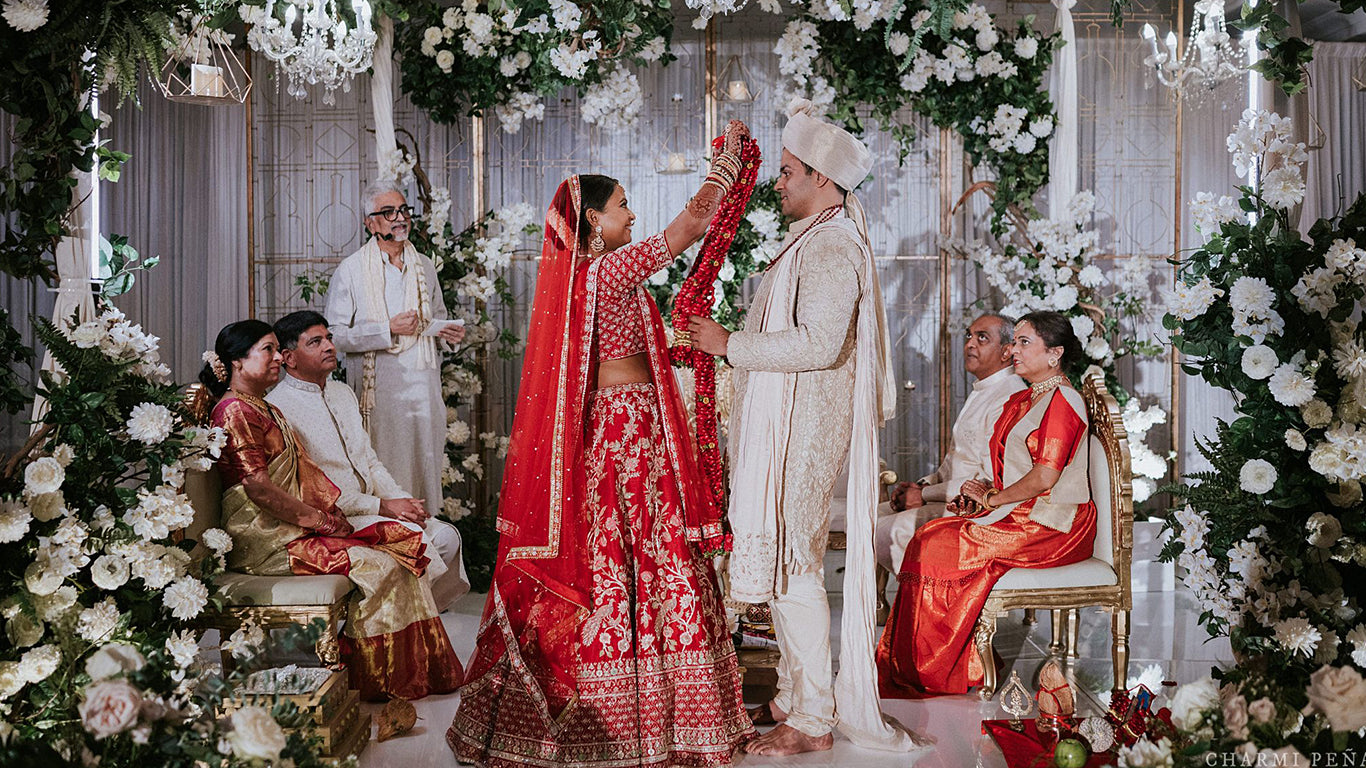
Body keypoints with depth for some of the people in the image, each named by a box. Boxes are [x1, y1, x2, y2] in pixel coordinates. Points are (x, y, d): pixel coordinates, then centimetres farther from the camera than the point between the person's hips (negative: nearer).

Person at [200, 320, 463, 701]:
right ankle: (377, 681, -7)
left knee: (399, 545, -3)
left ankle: (418, 669, -5)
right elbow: (258, 487, -19)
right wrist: (320, 520, -14)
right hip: (268, 540, -10)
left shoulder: (268, 411, 21)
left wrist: (331, 516, 3)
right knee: (377, 565, -19)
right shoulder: (234, 411, -11)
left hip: (295, 526, 10)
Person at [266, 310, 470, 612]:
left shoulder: (343, 393, 18)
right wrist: (380, 507, -17)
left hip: (371, 507, 8)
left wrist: (401, 499, 0)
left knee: (445, 536, -13)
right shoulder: (277, 409, -11)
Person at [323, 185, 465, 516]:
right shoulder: (350, 270, 0)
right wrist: (388, 330, -14)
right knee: (383, 470, -7)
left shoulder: (425, 266, 15)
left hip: (423, 385, 4)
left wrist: (447, 332, 5)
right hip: (379, 387, -4)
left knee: (425, 461, 3)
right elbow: (334, 334, -6)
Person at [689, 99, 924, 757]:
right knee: (780, 561, 15)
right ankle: (793, 696, 26)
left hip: (804, 431, -10)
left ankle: (814, 721, 4)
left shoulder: (832, 247, -16)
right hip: (782, 427, 10)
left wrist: (732, 345, -19)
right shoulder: (816, 238, 17)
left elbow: (817, 344, -27)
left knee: (792, 566, -5)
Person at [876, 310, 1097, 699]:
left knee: (941, 548, -22)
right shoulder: (1022, 400, 19)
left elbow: (1044, 477, -20)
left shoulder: (1063, 401, -11)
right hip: (1019, 516, 9)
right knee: (932, 536, -11)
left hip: (1051, 527, -9)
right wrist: (978, 494, 4)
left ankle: (939, 671, -10)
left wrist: (992, 498, -8)